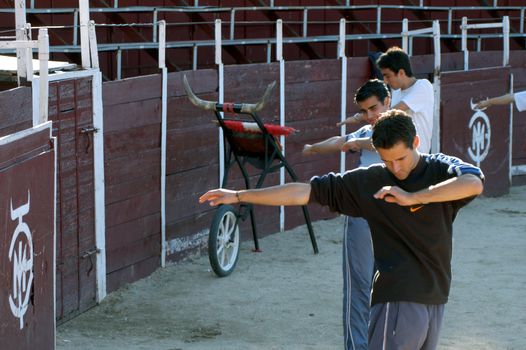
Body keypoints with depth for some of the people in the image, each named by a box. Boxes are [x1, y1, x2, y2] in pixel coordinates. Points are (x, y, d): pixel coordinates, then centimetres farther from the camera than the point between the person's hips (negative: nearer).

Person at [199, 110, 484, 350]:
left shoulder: (440, 169, -2)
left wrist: (413, 197, -30)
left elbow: (474, 183, -25)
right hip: (397, 297, 0)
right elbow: (304, 192, 2)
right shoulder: (369, 182, 1)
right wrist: (239, 196, 1)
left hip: (434, 298, 0)